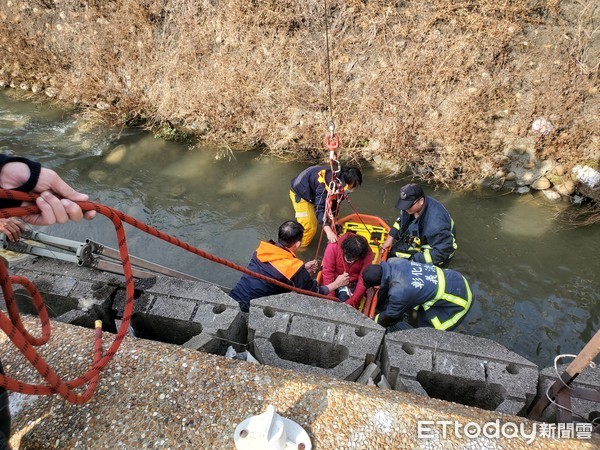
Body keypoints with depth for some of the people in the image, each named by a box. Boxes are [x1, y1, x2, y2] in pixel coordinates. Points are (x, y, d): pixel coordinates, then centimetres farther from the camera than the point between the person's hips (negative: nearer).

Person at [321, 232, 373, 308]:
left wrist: (351, 303, -26)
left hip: (352, 284, 0)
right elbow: (327, 273, -23)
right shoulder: (333, 247, -24)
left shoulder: (367, 254, -20)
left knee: (343, 298, -25)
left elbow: (363, 281, -19)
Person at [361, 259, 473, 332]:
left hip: (459, 299, -8)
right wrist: (379, 302, 22)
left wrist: (373, 322, 8)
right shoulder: (393, 262, -14)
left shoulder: (399, 292, -33)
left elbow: (390, 317, -11)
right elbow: (386, 285, 8)